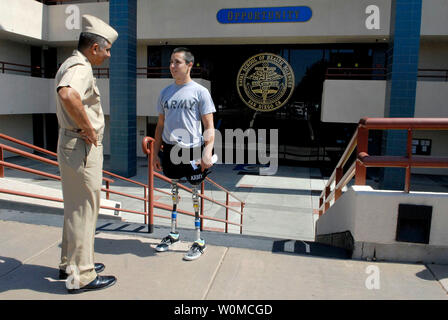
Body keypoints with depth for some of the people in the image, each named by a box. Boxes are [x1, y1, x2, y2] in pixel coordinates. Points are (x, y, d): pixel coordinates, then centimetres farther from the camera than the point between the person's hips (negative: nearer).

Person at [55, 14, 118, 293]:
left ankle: (71, 263, 33)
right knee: (84, 210, -2)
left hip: (72, 143, 11)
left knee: (76, 208, 19)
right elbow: (68, 95, -41)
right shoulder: (80, 68, -18)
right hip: (82, 147, -11)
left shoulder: (70, 65, 16)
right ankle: (81, 276, 11)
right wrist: (89, 128, -28)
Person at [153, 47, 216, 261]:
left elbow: (209, 127, -6)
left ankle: (199, 242, 14)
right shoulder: (165, 93, 12)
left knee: (195, 194, 2)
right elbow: (160, 125, 16)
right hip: (170, 150, 5)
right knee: (173, 192, 15)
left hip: (192, 150, -5)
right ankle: (173, 234, 32)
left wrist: (207, 152, -18)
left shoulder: (200, 92, -3)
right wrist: (155, 153, 12)